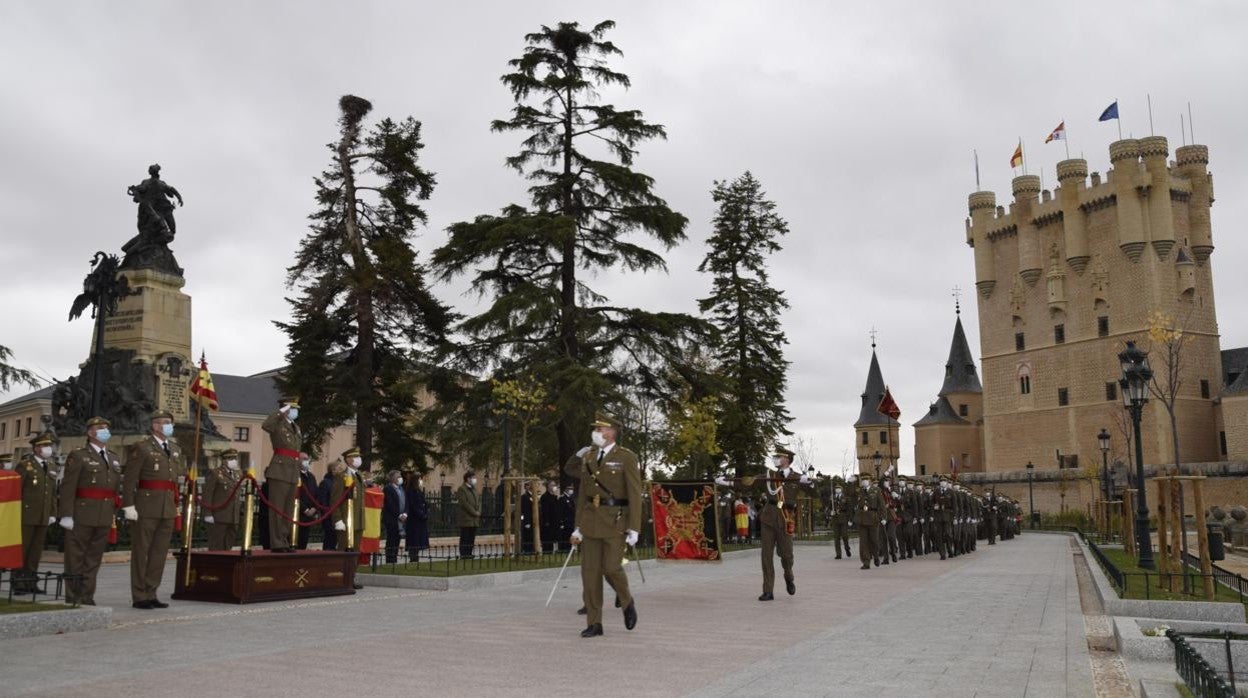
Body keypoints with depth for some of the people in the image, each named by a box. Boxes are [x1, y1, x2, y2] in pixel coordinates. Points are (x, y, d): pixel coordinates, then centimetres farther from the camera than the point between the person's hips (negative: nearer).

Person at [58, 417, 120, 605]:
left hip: (104, 518, 6)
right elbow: (67, 487, -8)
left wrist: (113, 514, 13)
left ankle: (87, 597, 14)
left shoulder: (114, 459, 18)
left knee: (94, 559, 8)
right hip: (82, 516, -6)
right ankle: (73, 599, 5)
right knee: (75, 558, 0)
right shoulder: (78, 456, -1)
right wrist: (67, 515, -16)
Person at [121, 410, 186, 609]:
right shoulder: (141, 447, -4)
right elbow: (129, 479, -9)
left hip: (168, 508, 6)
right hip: (146, 508, -6)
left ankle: (151, 595, 16)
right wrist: (128, 505, -16)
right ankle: (139, 597, 7)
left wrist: (176, 504, 14)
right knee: (141, 552, 1)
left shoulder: (175, 449, 15)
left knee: (160, 553, 9)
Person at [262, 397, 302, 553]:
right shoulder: (278, 425, -3)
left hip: (293, 474, 8)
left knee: (288, 510, 10)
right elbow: (265, 425, -28)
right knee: (277, 509, -5)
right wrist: (281, 411, -20)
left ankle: (285, 542, 16)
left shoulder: (296, 428, 20)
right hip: (279, 471, -8)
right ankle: (276, 544, -3)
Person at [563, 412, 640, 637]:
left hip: (616, 520, -5)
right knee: (590, 571, 2)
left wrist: (634, 529, -13)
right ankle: (594, 623, 9)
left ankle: (627, 603, 20)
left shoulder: (627, 457, -5)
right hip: (590, 521, 5)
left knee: (611, 568, -10)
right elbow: (582, 494, 14)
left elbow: (635, 495, -8)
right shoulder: (588, 457, 11)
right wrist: (578, 526, 11)